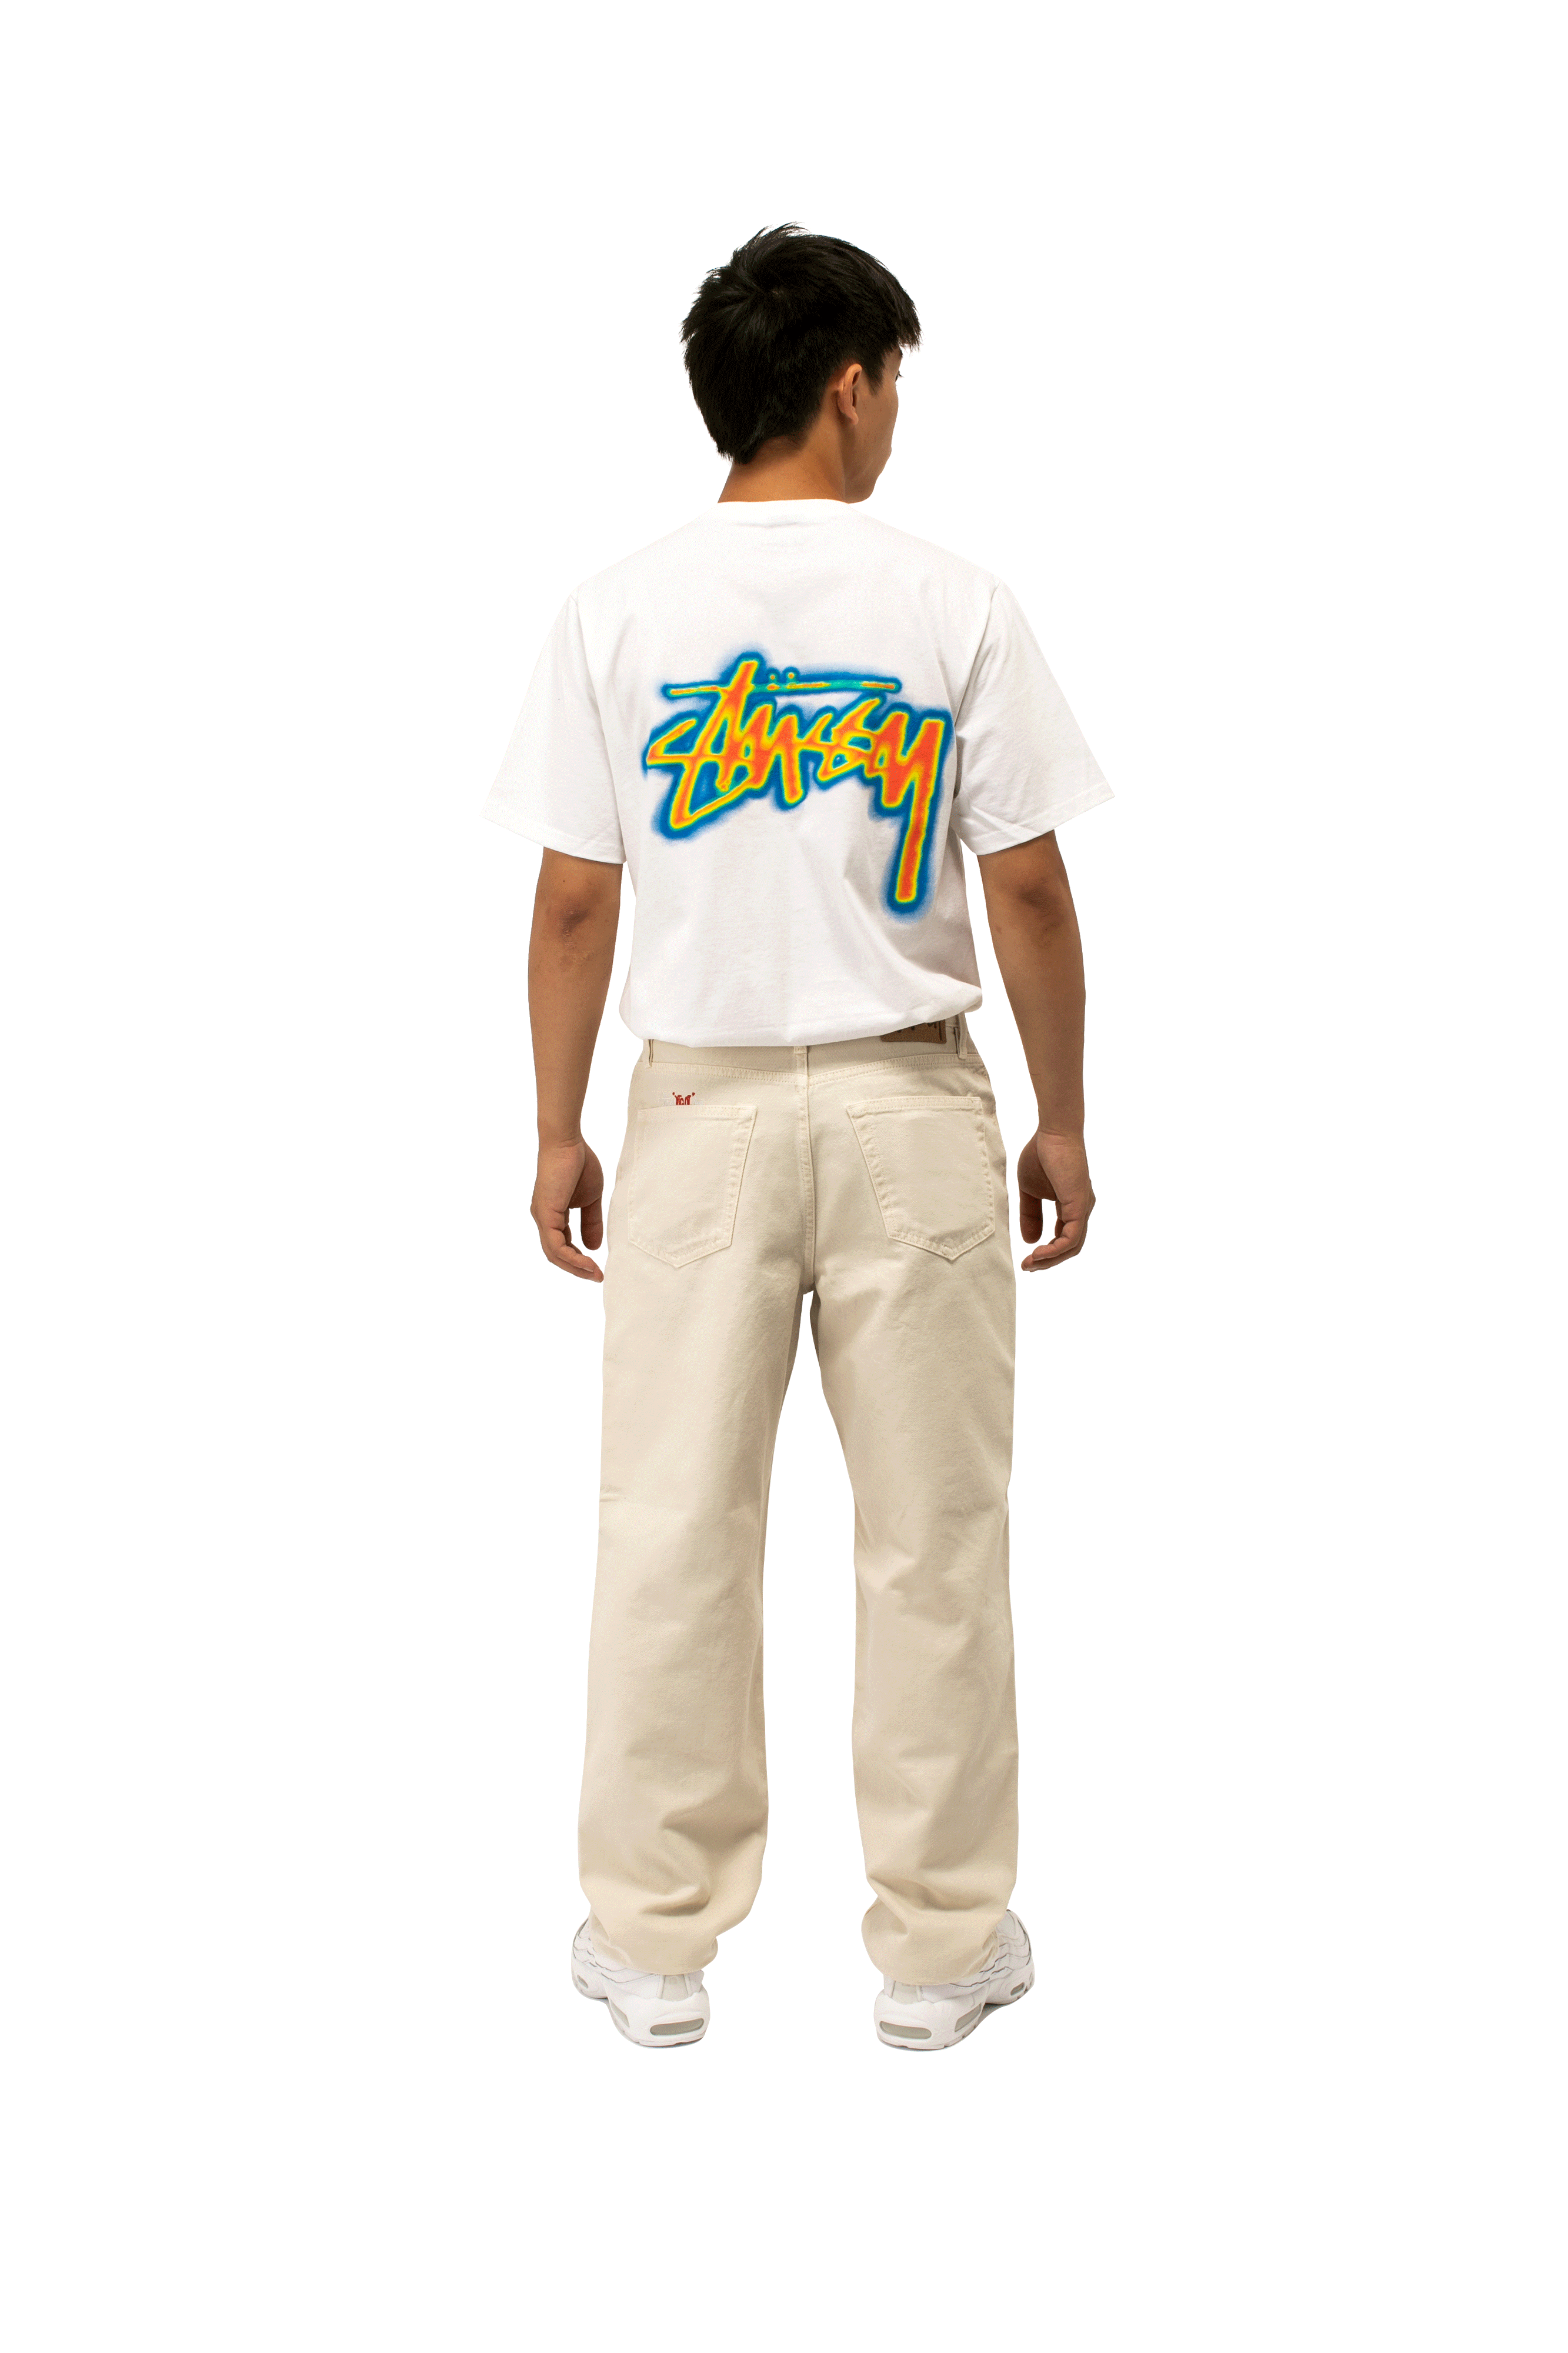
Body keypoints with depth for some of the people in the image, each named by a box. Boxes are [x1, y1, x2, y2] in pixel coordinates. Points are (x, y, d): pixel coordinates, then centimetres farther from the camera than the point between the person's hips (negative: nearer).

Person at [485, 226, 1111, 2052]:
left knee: (675, 1529, 8)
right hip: (913, 1103, -1)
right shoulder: (958, 612, -4)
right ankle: (941, 1941, 18)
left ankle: (656, 1939, 19)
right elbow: (1030, 893, -4)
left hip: (702, 1108, 1)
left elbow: (572, 905, -2)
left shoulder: (617, 616, -2)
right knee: (932, 1537, 8)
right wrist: (1063, 1120, 7)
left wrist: (557, 1133, 8)